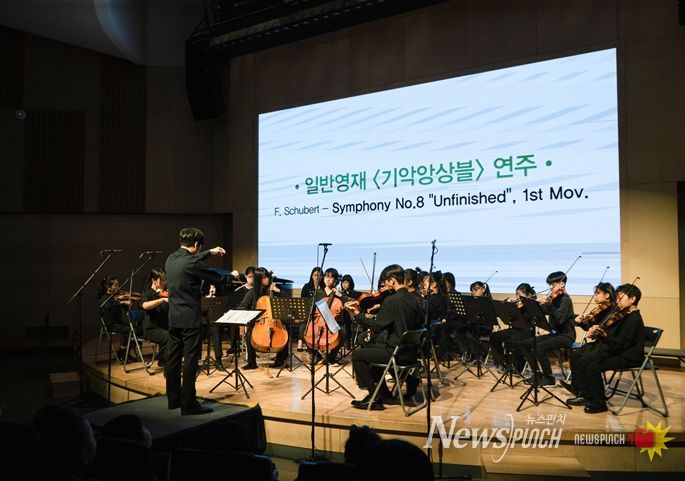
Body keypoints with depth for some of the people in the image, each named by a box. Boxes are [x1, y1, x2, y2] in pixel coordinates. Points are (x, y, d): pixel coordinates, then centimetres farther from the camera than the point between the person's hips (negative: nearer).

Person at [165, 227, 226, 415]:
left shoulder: (171, 259, 6)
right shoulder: (192, 264, -18)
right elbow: (217, 277, -6)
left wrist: (209, 252, 34)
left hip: (174, 319, 9)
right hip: (190, 320, -9)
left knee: (173, 358, 13)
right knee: (190, 361, -3)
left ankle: (174, 399, 24)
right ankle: (188, 404, 1)